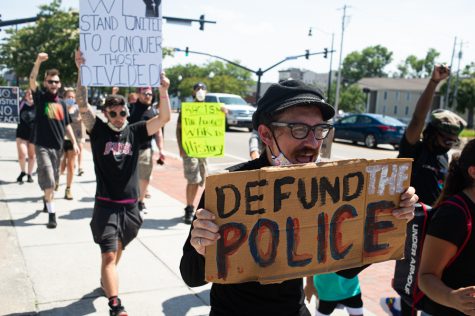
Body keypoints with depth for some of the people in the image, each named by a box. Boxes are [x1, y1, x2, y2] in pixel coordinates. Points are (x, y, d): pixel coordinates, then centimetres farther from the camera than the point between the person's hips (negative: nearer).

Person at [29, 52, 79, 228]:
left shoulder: (62, 104, 9)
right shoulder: (40, 98, -3)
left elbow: (67, 125, 14)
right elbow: (32, 80, -19)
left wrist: (74, 142, 6)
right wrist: (38, 62, -33)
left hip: (58, 146, 5)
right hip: (42, 146, -5)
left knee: (53, 180, 18)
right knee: (48, 180, -10)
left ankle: (47, 200, 42)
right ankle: (51, 213, -3)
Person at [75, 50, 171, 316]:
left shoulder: (135, 132, 1)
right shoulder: (99, 130, -3)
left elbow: (165, 117, -9)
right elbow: (83, 105, -16)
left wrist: (164, 90, -22)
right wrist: (82, 71, -26)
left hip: (130, 205, 4)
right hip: (106, 205, -3)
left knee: (119, 249, 23)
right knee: (109, 255, -10)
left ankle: (107, 278, 50)